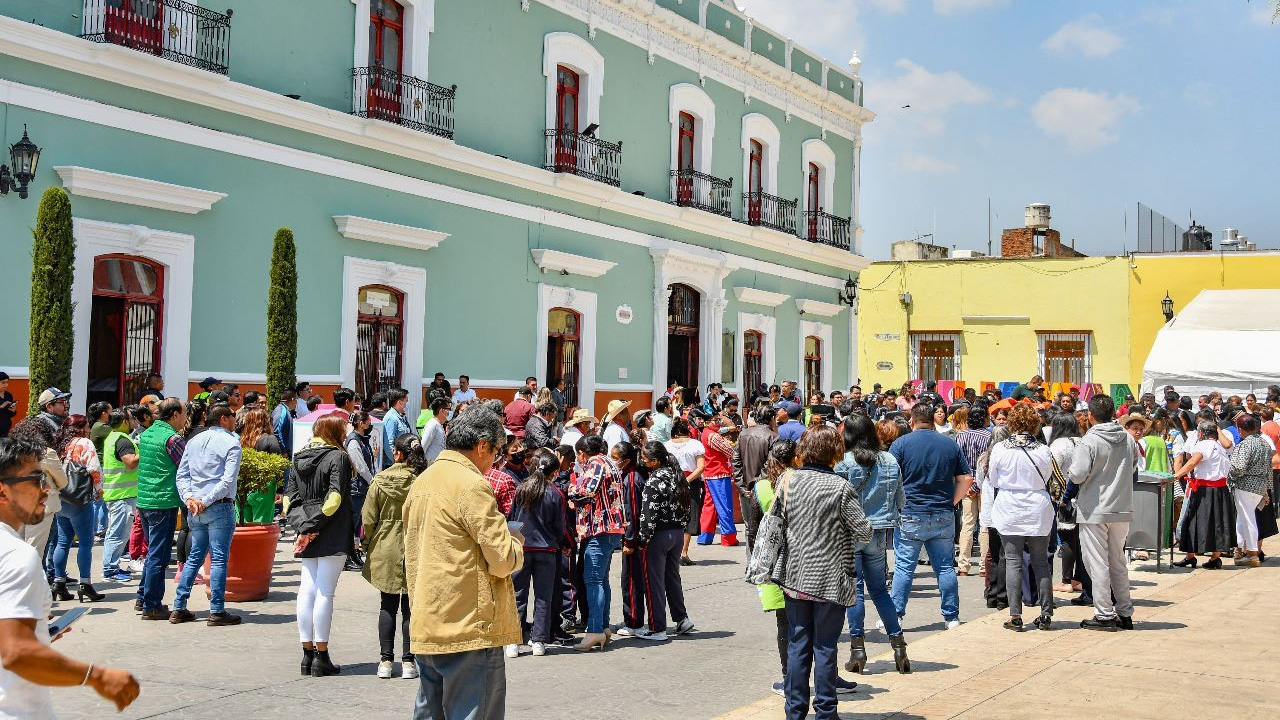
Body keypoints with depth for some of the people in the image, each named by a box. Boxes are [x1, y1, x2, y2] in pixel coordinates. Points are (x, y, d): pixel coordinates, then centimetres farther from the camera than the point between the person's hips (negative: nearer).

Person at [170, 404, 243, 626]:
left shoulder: (194, 441, 14)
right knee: (219, 558, -2)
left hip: (195, 508, 7)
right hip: (219, 508, -6)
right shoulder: (231, 443, -7)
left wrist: (188, 498, -1)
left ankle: (179, 608, 15)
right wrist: (205, 501, -12)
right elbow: (228, 481, -16)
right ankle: (217, 611, -1)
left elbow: (181, 474, 9)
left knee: (194, 556, 14)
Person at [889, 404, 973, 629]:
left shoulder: (901, 443, -4)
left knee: (904, 567, 1)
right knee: (945, 567, 10)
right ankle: (951, 617, 15)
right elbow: (966, 479, 7)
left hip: (910, 515, -3)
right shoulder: (950, 444, 7)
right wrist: (952, 502, 11)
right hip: (943, 516, 3)